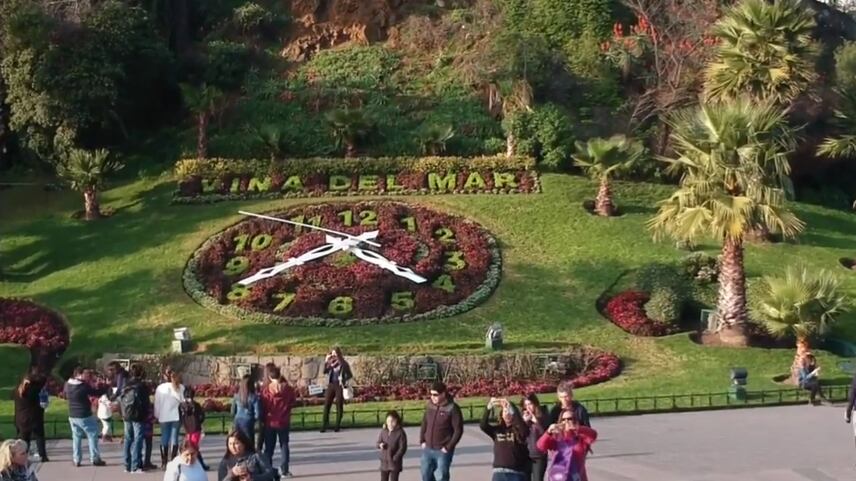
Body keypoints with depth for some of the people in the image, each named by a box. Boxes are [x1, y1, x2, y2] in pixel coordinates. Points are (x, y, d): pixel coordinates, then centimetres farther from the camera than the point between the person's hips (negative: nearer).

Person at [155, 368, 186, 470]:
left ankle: (164, 463, 9)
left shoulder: (160, 388, 0)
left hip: (163, 417, 2)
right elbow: (183, 400, -8)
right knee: (174, 438, 0)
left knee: (164, 439, 6)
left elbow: (157, 403, 4)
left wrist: (157, 415, 10)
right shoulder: (180, 388, -5)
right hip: (175, 416, -2)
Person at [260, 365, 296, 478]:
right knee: (284, 446, 12)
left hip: (270, 422, -1)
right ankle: (285, 470, 9)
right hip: (284, 422, 1)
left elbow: (263, 407, -6)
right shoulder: (288, 389, -9)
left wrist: (263, 420, 8)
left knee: (269, 447, 10)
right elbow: (293, 401, 5)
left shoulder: (266, 390, -13)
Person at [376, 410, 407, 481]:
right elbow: (377, 443, 4)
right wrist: (380, 445, -20)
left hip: (394, 463, -5)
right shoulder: (383, 431, 1)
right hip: (384, 462, 5)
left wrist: (394, 458, -20)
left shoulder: (400, 433, -13)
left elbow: (402, 448, -13)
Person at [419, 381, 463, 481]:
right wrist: (422, 441, 7)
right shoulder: (430, 406, 3)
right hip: (427, 449, 6)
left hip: (443, 451, -6)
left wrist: (448, 447, -15)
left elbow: (458, 430, -14)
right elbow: (424, 424, 15)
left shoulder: (452, 409, -14)